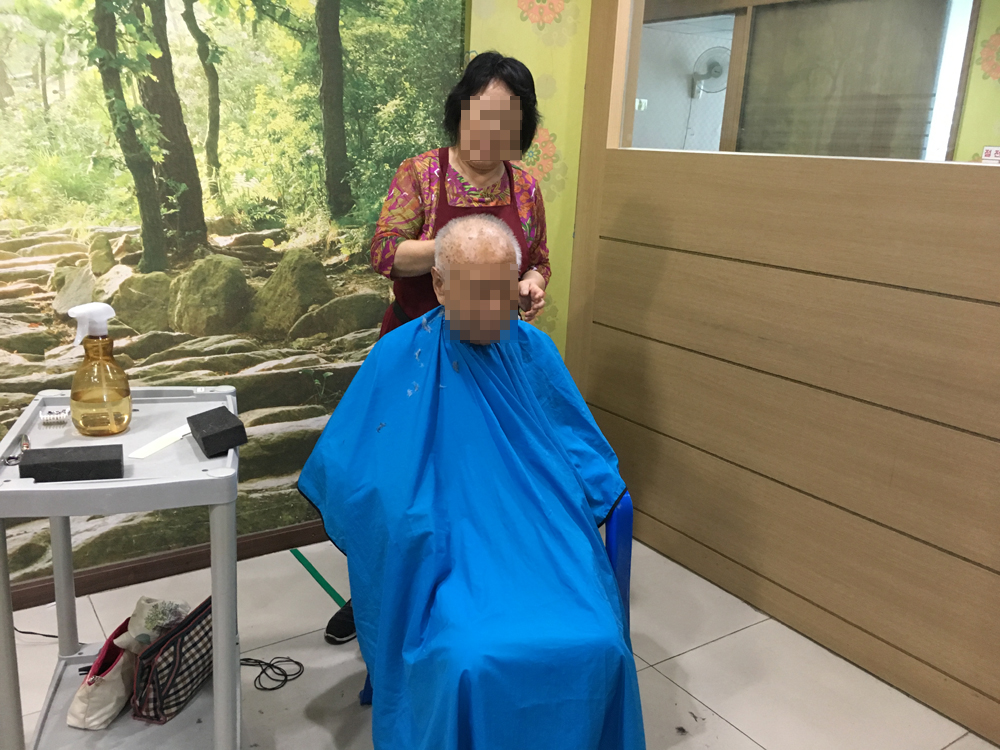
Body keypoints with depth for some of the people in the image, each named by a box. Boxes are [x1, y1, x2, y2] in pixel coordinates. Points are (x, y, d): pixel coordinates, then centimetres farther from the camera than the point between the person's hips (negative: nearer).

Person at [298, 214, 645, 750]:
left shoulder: (533, 351, 9)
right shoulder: (397, 358, 2)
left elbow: (582, 450, 15)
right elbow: (340, 469, 4)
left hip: (541, 540, 2)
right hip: (445, 547, -2)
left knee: (599, 649, -23)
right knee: (472, 661, -28)